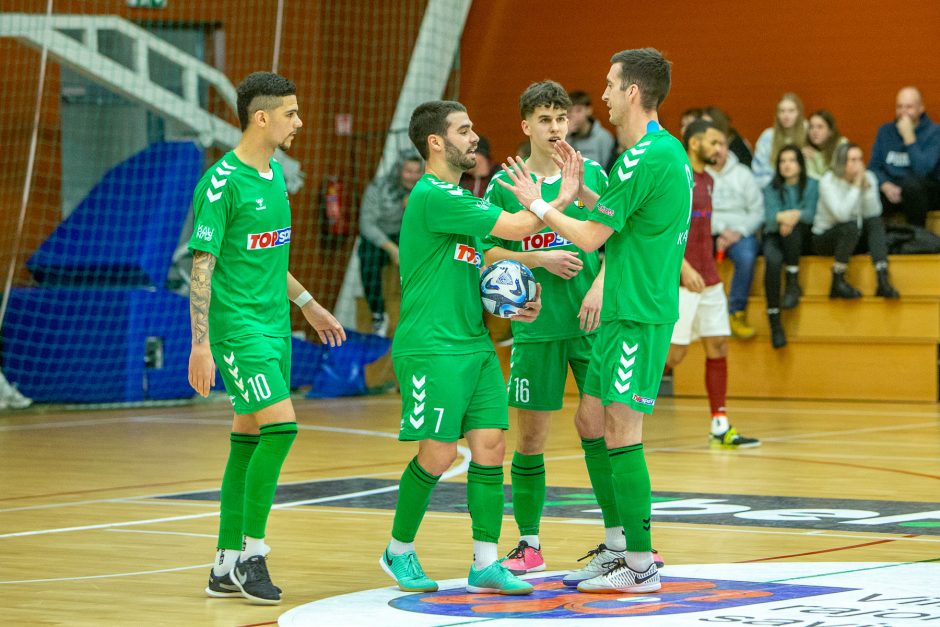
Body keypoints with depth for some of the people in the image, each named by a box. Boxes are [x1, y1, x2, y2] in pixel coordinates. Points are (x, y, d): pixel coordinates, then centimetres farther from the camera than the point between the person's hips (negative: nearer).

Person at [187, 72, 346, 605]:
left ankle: (228, 567, 14)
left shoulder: (275, 174, 12)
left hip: (274, 325, 8)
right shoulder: (222, 182, -14)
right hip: (239, 326, -8)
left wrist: (308, 305, 26)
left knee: (250, 436, 8)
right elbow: (202, 268, -14)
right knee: (281, 425, -17)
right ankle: (251, 554, -5)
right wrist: (200, 346, -18)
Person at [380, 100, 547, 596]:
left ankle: (485, 565, 3)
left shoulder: (463, 199, 18)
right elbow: (517, 228, -18)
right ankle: (398, 552, 13)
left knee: (490, 445, 1)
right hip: (430, 347, -9)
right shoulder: (433, 196, -14)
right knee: (438, 454, -6)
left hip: (475, 344, 9)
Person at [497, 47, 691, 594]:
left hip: (638, 314, -10)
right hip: (628, 310, 10)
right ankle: (620, 545, 20)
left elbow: (591, 238, -15)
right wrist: (579, 191, 14)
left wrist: (539, 204, -2)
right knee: (592, 418, 14)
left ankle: (641, 566, -4)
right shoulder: (671, 151, 14)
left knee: (622, 431, -7)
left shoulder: (645, 158, -18)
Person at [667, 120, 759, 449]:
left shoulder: (707, 180, 15)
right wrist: (683, 266, -26)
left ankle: (720, 427, 8)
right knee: (673, 353, -9)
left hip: (708, 280, 8)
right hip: (681, 281, -8)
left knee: (718, 347, 5)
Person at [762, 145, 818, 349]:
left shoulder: (811, 185, 10)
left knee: (794, 224, -36)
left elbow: (810, 214, -5)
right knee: (772, 261, -33)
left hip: (801, 238, 0)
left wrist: (795, 215, -27)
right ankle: (774, 319, -36)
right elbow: (769, 215, -5)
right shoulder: (771, 189, 12)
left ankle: (793, 281, -35)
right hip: (774, 235, 0)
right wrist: (782, 217, -29)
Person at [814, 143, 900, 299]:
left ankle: (883, 280, -31)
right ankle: (838, 282, -25)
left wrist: (866, 186, -24)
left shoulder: (868, 177, -5)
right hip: (825, 237, -5)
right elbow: (841, 214, -33)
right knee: (851, 227, -33)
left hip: (854, 237, 5)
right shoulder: (828, 181, -18)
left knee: (876, 222, -21)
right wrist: (856, 186, -29)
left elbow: (874, 213, -15)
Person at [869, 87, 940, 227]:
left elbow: (922, 171, -19)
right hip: (891, 189, 3)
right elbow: (874, 166, 6)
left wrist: (908, 137, -20)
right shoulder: (885, 131, 10)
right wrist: (885, 186, -15)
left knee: (911, 181, -38)